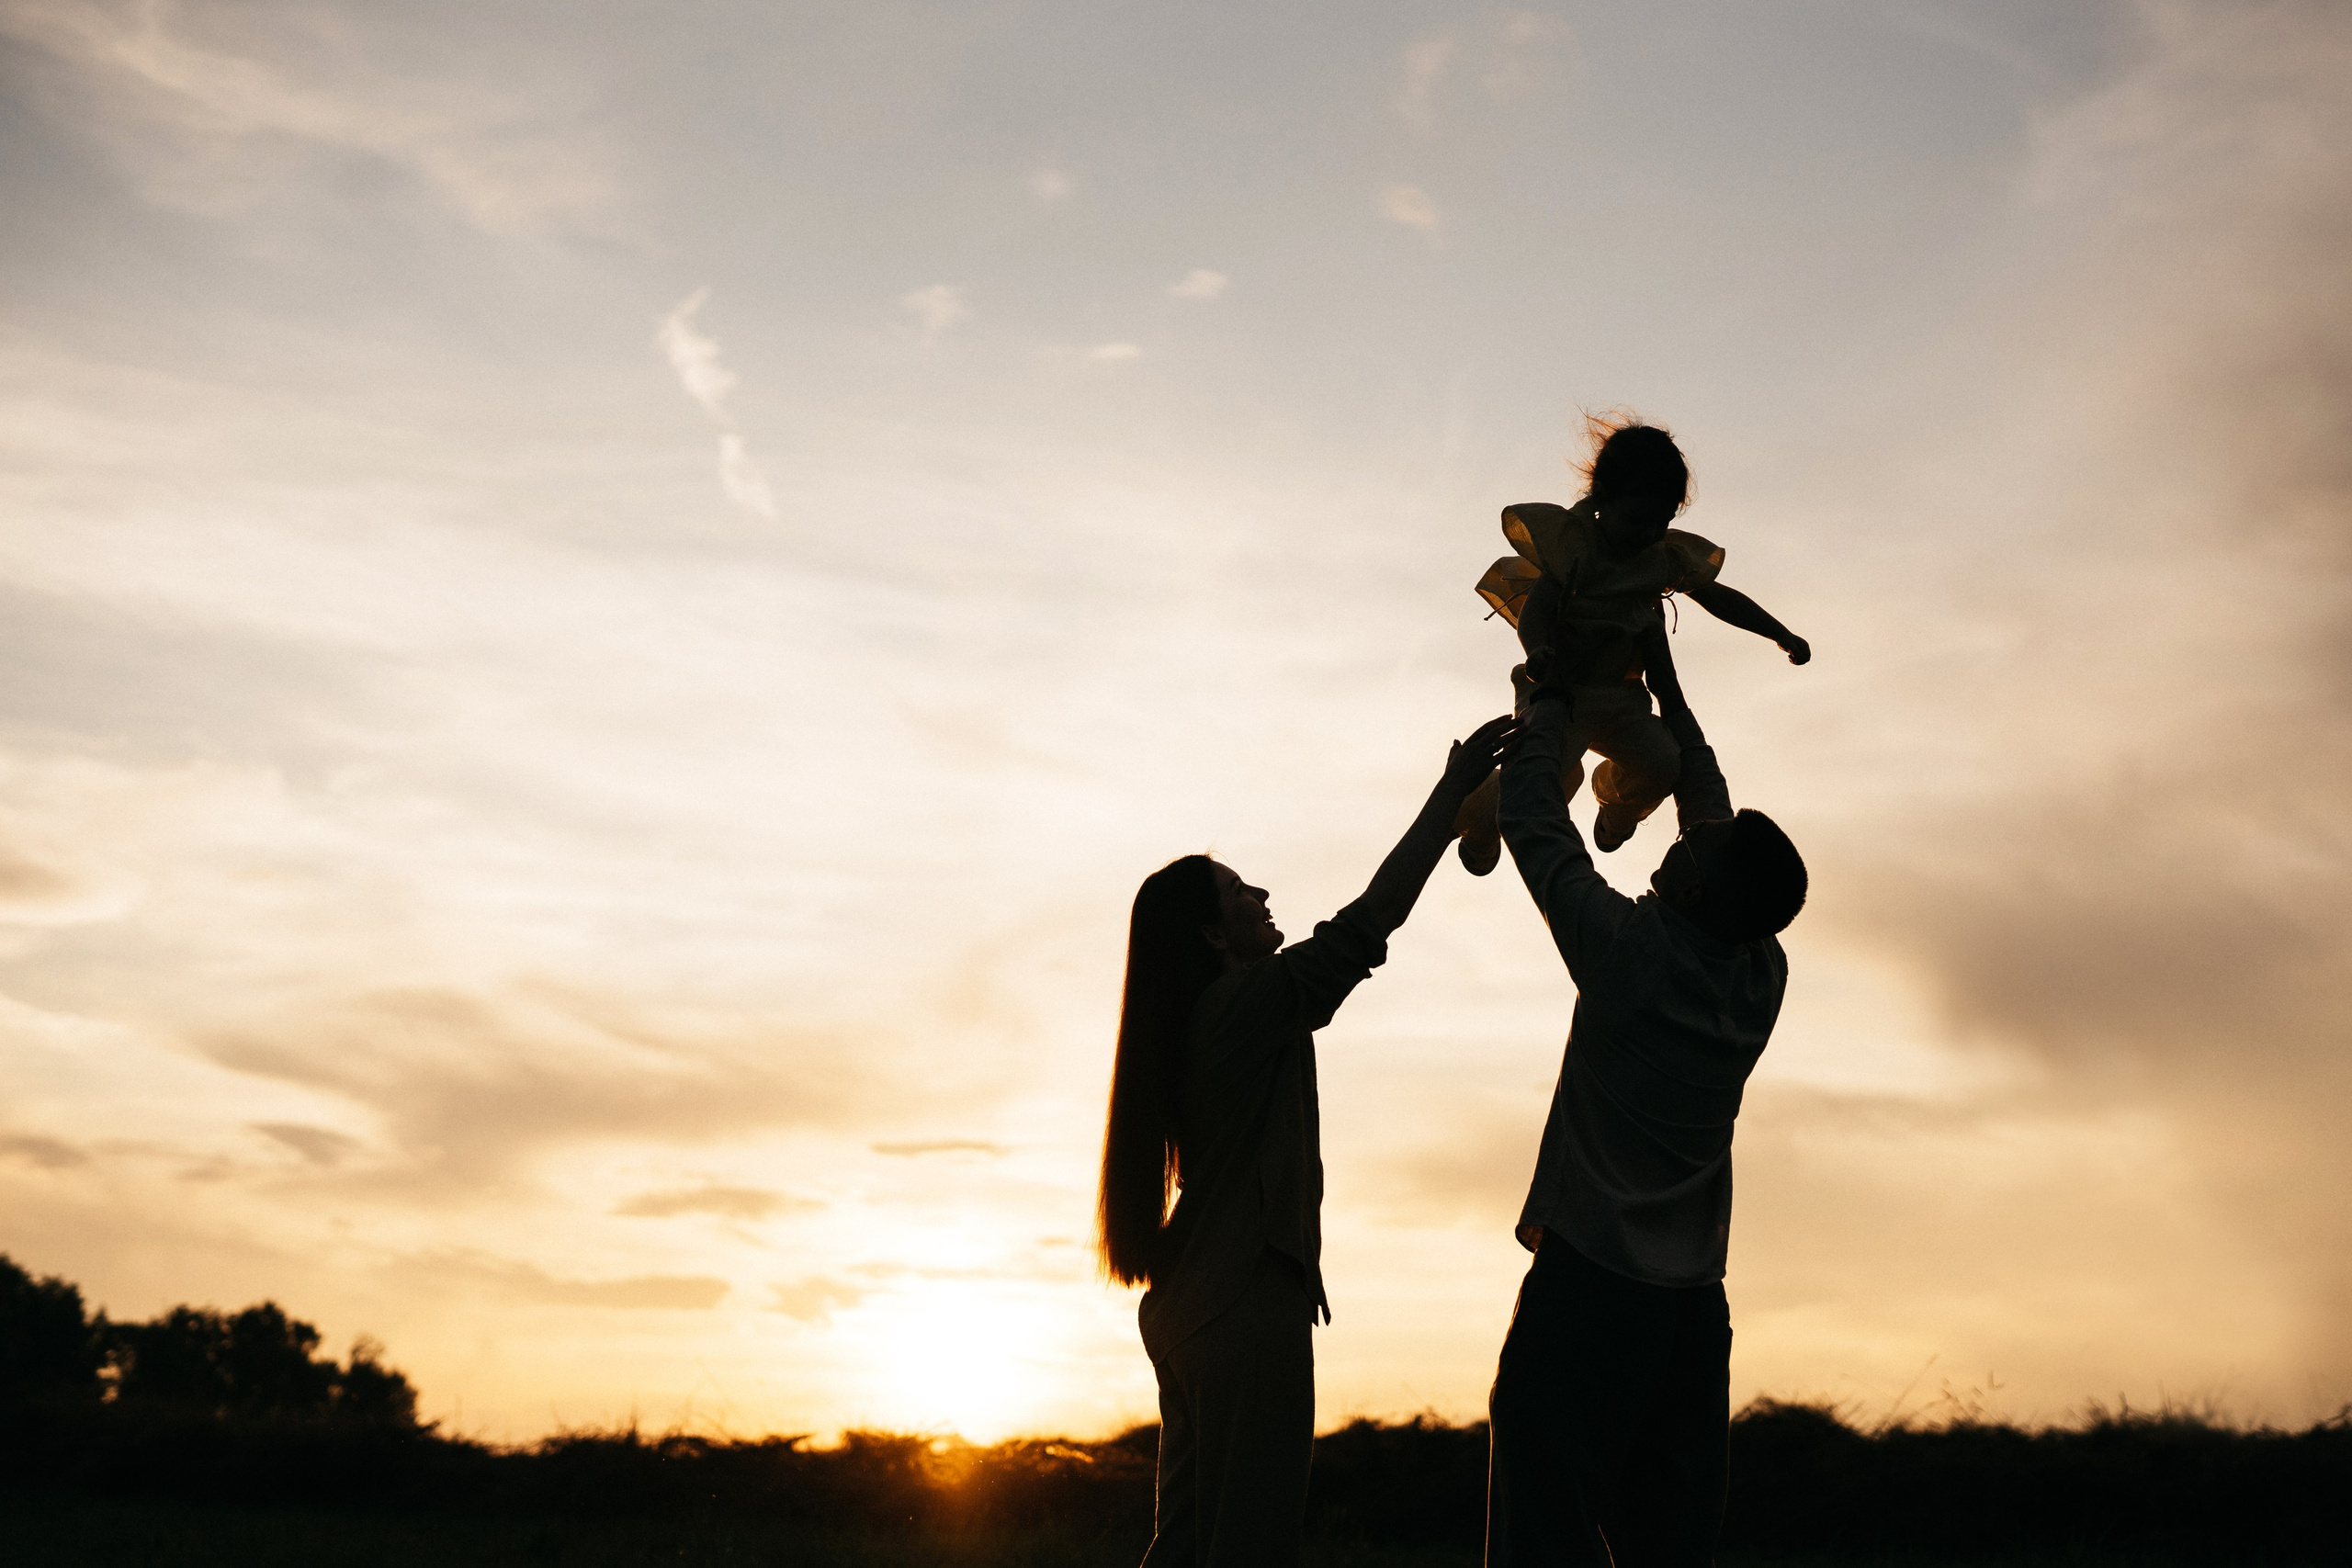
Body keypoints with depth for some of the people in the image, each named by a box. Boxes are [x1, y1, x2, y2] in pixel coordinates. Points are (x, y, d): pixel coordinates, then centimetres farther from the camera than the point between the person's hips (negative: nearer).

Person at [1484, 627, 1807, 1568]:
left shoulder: (1633, 953, -13)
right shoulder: (1762, 976, 4)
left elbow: (1531, 822, -3)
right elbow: (1716, 825, 17)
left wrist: (1553, 709, 13)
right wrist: (1665, 685, 25)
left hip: (1587, 1288, -7)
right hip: (1694, 1305, 7)